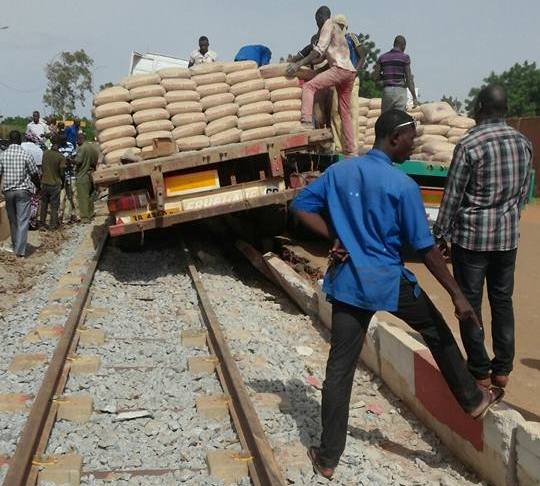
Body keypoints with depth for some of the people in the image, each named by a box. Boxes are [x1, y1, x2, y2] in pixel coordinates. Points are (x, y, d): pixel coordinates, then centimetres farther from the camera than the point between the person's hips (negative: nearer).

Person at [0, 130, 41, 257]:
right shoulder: (26, 155, -9)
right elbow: (34, 174, -3)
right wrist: (38, 187, 14)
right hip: (23, 191, -3)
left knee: (12, 220, 16)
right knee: (22, 221, -2)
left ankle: (15, 245, 27)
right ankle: (20, 250, -7)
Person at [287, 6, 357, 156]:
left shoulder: (328, 24, 2)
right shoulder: (337, 28, 30)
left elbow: (320, 49, -11)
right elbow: (325, 54, 31)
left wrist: (299, 64, -15)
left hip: (340, 69, -9)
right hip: (350, 72, 9)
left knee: (309, 86, -16)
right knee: (345, 113, 10)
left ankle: (307, 123, -31)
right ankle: (350, 151, 8)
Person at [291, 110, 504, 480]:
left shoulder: (338, 171, 2)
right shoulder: (402, 185, -13)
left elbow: (301, 206, 6)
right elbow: (426, 247, -13)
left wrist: (336, 237, 4)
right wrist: (458, 295, -7)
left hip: (348, 282, 4)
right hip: (390, 282, -4)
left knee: (339, 369, 7)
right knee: (438, 334, 22)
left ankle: (328, 457, 14)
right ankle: (473, 401, 37)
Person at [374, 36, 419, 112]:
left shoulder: (382, 57, 9)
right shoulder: (405, 57, -1)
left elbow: (375, 76, 5)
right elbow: (409, 78, -5)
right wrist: (414, 97, -2)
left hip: (386, 90, 3)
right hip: (400, 91, -3)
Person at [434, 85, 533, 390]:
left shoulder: (469, 145, -15)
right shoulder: (523, 143, 3)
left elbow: (453, 194, -11)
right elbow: (524, 191, 10)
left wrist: (441, 233, -1)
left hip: (472, 234, -5)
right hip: (509, 234, 5)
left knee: (470, 303, 5)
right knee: (503, 300, 14)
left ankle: (480, 372, 11)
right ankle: (502, 368, 20)